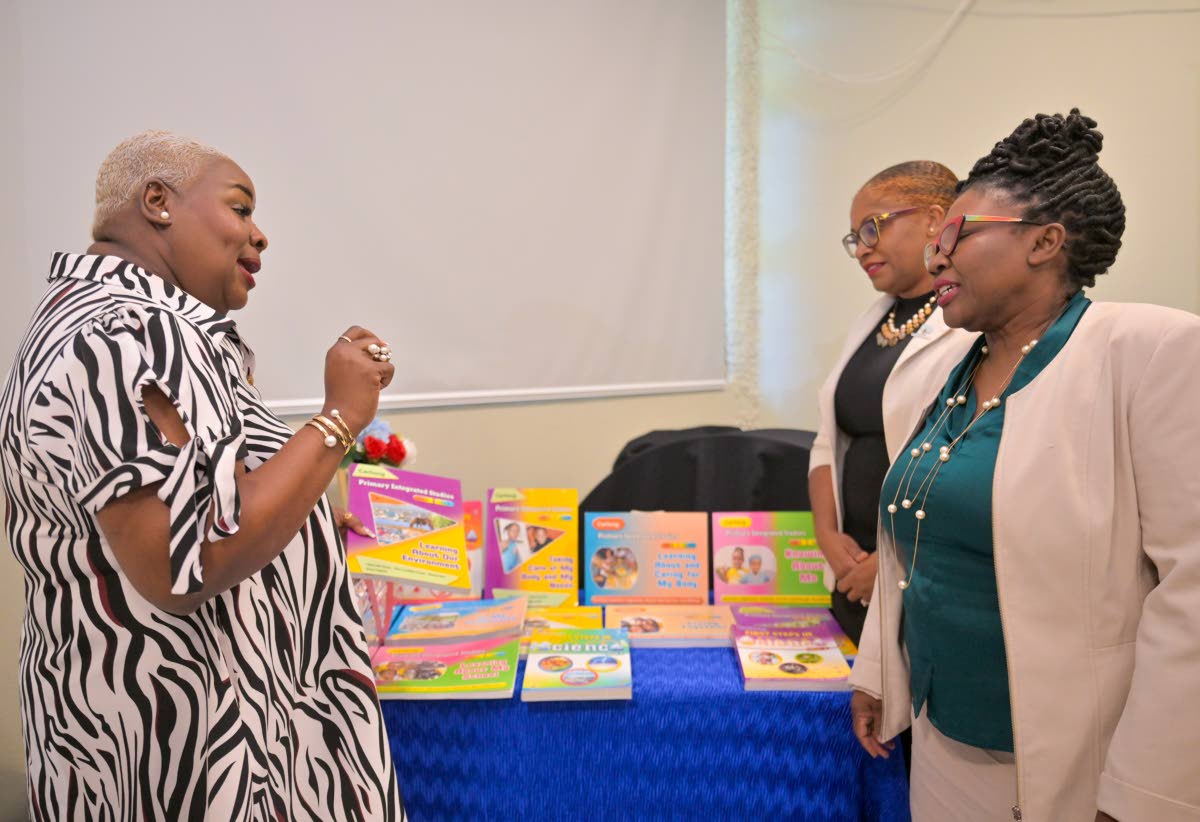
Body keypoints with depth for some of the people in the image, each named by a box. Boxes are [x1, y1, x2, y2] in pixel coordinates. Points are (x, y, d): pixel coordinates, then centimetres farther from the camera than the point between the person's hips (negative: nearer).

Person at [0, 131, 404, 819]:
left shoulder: (91, 313, 11)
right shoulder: (136, 334, -23)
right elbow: (187, 565, -30)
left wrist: (305, 524, 16)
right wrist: (339, 418, -23)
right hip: (189, 732, -10)